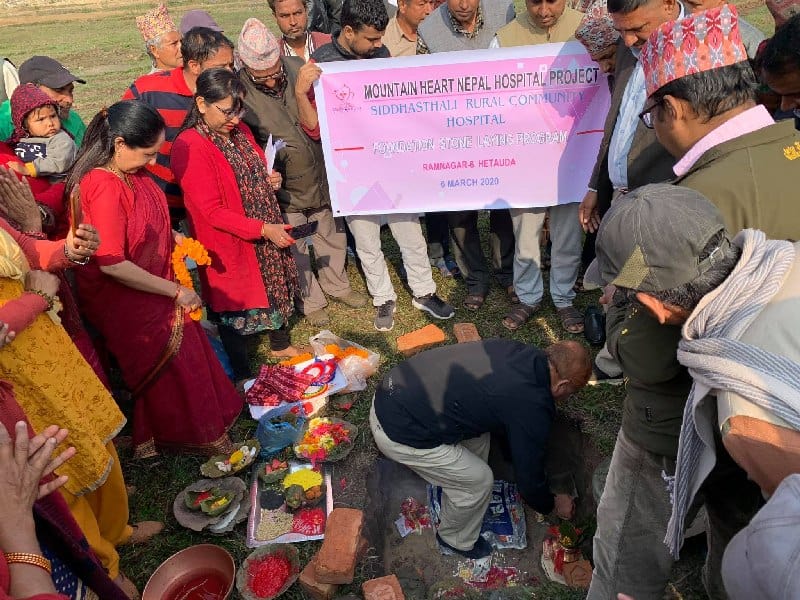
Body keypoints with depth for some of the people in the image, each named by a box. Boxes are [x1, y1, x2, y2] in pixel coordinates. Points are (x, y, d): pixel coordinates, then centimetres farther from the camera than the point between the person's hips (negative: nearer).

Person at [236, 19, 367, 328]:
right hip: (284, 188, -3)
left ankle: (337, 284, 48)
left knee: (332, 237, 22)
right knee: (297, 250, 14)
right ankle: (310, 300, 38)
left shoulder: (299, 68, -8)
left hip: (322, 178, 4)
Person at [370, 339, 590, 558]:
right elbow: (529, 477, 0)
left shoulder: (515, 349, 7)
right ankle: (456, 539, 36)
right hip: (400, 434, -8)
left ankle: (451, 511, 44)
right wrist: (552, 504, 22)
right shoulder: (533, 406, -15)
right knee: (479, 481, 8)